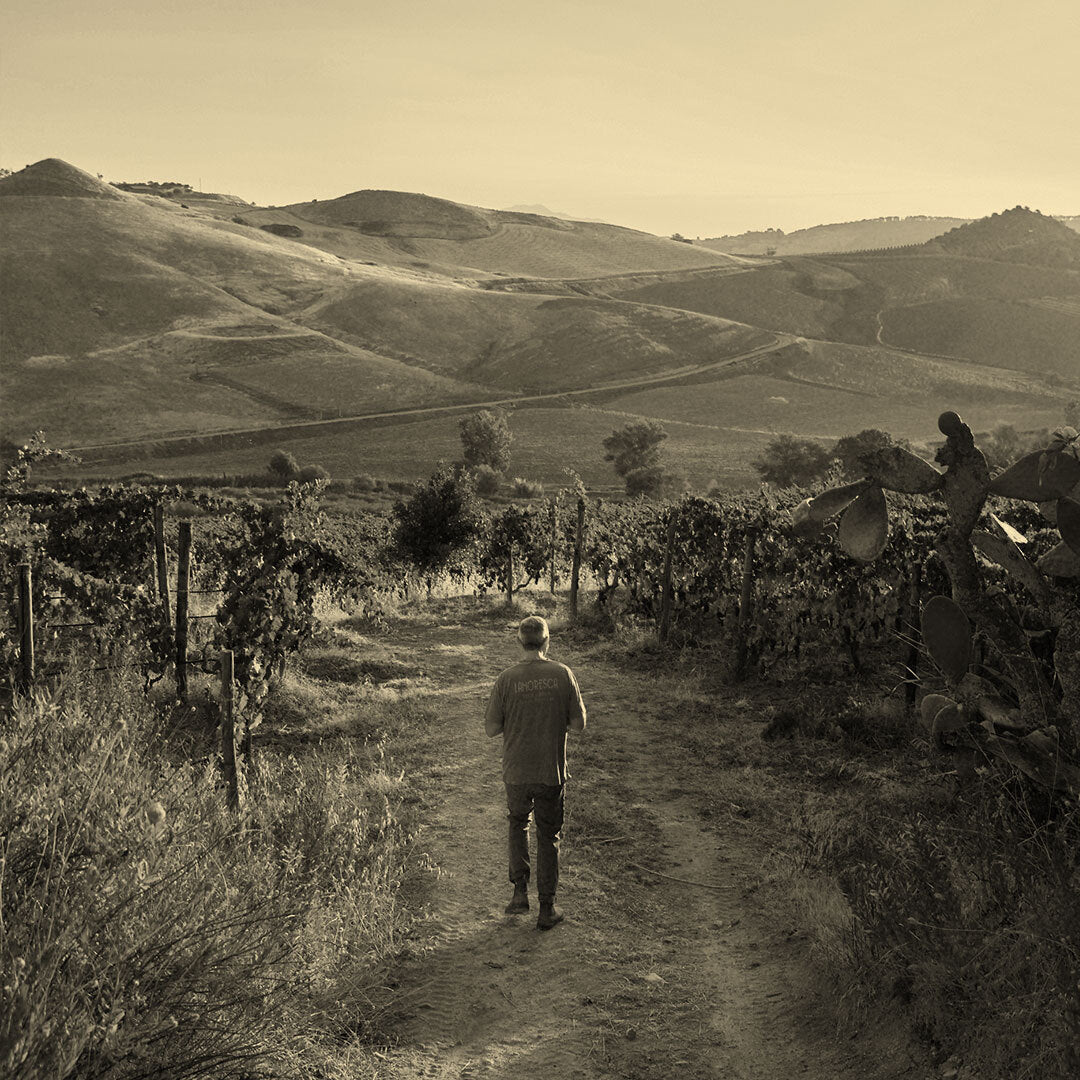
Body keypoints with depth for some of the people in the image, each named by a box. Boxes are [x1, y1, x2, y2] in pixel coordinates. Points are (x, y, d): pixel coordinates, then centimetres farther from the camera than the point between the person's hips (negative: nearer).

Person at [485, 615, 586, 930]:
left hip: (517, 772, 0)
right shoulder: (562, 674, -9)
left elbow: (491, 729, -5)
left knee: (518, 824, 25)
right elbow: (579, 724, -4)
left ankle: (520, 892, 18)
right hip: (552, 772, 0)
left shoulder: (507, 679, -10)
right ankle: (547, 909, 18)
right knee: (548, 837, 12)